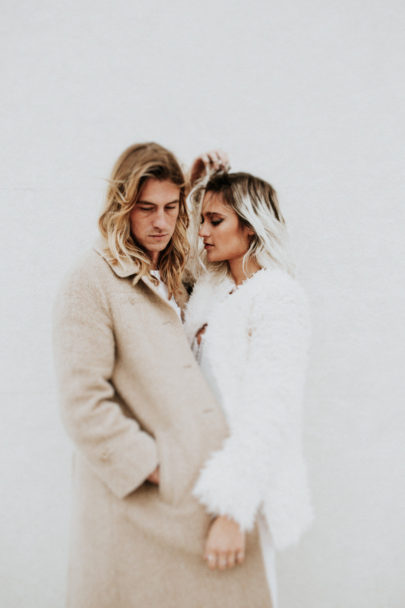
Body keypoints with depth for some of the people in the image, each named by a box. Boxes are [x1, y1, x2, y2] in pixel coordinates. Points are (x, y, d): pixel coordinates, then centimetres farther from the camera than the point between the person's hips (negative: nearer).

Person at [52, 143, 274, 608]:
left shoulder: (173, 275, 11)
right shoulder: (90, 282, -12)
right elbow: (83, 402, -16)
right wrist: (152, 465, -14)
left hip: (198, 479, 7)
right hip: (137, 498, -7)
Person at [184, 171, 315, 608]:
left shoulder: (279, 297, -16)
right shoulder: (211, 291, 9)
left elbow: (268, 409, -23)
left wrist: (234, 510, -26)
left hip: (250, 475, -7)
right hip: (206, 464, 7)